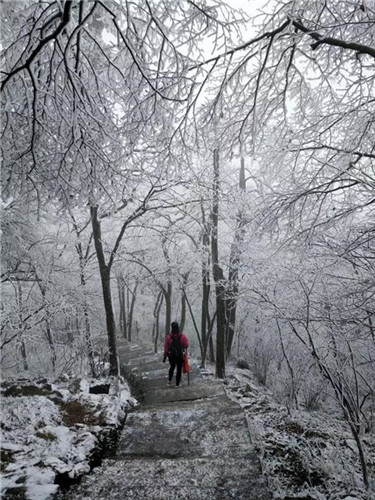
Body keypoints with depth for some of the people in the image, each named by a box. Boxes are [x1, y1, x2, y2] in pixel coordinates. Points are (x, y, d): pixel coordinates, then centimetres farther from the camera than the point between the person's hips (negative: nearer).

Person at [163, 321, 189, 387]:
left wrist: (165, 356, 1)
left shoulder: (168, 337, -12)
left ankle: (169, 380, 16)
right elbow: (186, 345, -7)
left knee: (172, 367, 24)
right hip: (180, 356, -1)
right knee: (179, 369, 11)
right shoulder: (183, 336, -14)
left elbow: (166, 347, -7)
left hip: (171, 356, 2)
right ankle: (177, 384, 15)